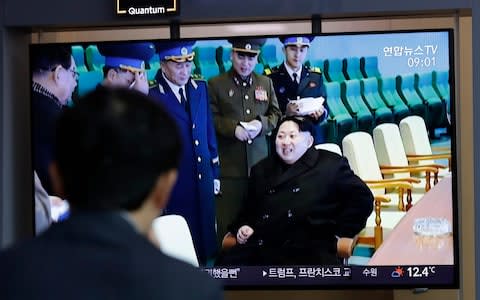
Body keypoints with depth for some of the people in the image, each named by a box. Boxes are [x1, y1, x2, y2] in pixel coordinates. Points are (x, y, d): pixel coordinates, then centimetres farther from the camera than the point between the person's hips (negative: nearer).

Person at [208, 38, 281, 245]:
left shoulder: (266, 83, 15)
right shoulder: (215, 84, 2)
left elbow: (276, 115, 14)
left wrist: (262, 123, -6)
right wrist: (233, 128, -17)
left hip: (259, 164, 3)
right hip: (228, 166, -3)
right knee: (227, 221, -2)